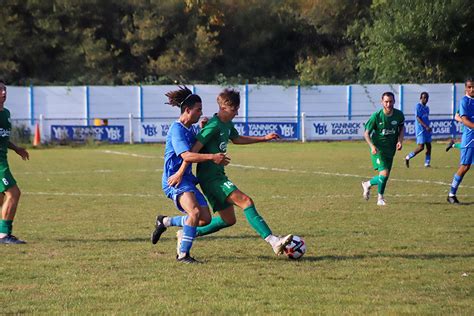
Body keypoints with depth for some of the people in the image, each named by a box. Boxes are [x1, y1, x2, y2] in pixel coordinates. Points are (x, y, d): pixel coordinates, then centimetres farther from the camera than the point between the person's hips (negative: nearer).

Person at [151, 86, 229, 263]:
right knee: (195, 212, -29)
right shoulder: (177, 129, -14)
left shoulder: (191, 129, 16)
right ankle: (183, 254, -20)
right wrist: (212, 157, -30)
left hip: (187, 179, 10)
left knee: (205, 218, 2)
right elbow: (186, 156, -26)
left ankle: (165, 222, 21)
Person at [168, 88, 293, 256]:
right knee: (246, 201, -21)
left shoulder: (227, 124, 12)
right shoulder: (214, 126, -17)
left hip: (217, 176, 10)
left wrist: (264, 138, 31)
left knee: (228, 219, 14)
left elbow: (237, 139, 33)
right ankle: (274, 241, -30)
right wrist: (180, 173, -25)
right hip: (211, 177, -10)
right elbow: (194, 149, -22)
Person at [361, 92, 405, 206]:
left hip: (390, 149, 5)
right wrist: (372, 146, -25)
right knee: (384, 173, -18)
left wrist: (400, 141, -1)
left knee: (384, 176, 12)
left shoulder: (399, 115, -7)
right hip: (378, 149, -5)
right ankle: (380, 198, 6)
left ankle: (367, 184, 43)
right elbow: (366, 133, -9)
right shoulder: (376, 116, -17)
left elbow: (402, 127, 15)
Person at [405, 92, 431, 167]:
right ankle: (408, 157, 3)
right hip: (420, 129, -8)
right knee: (421, 147, -11)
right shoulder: (418, 106, -9)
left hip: (427, 130, 8)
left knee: (429, 146, 3)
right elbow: (418, 118, -16)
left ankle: (427, 163, 6)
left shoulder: (427, 108, 16)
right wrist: (426, 127, -24)